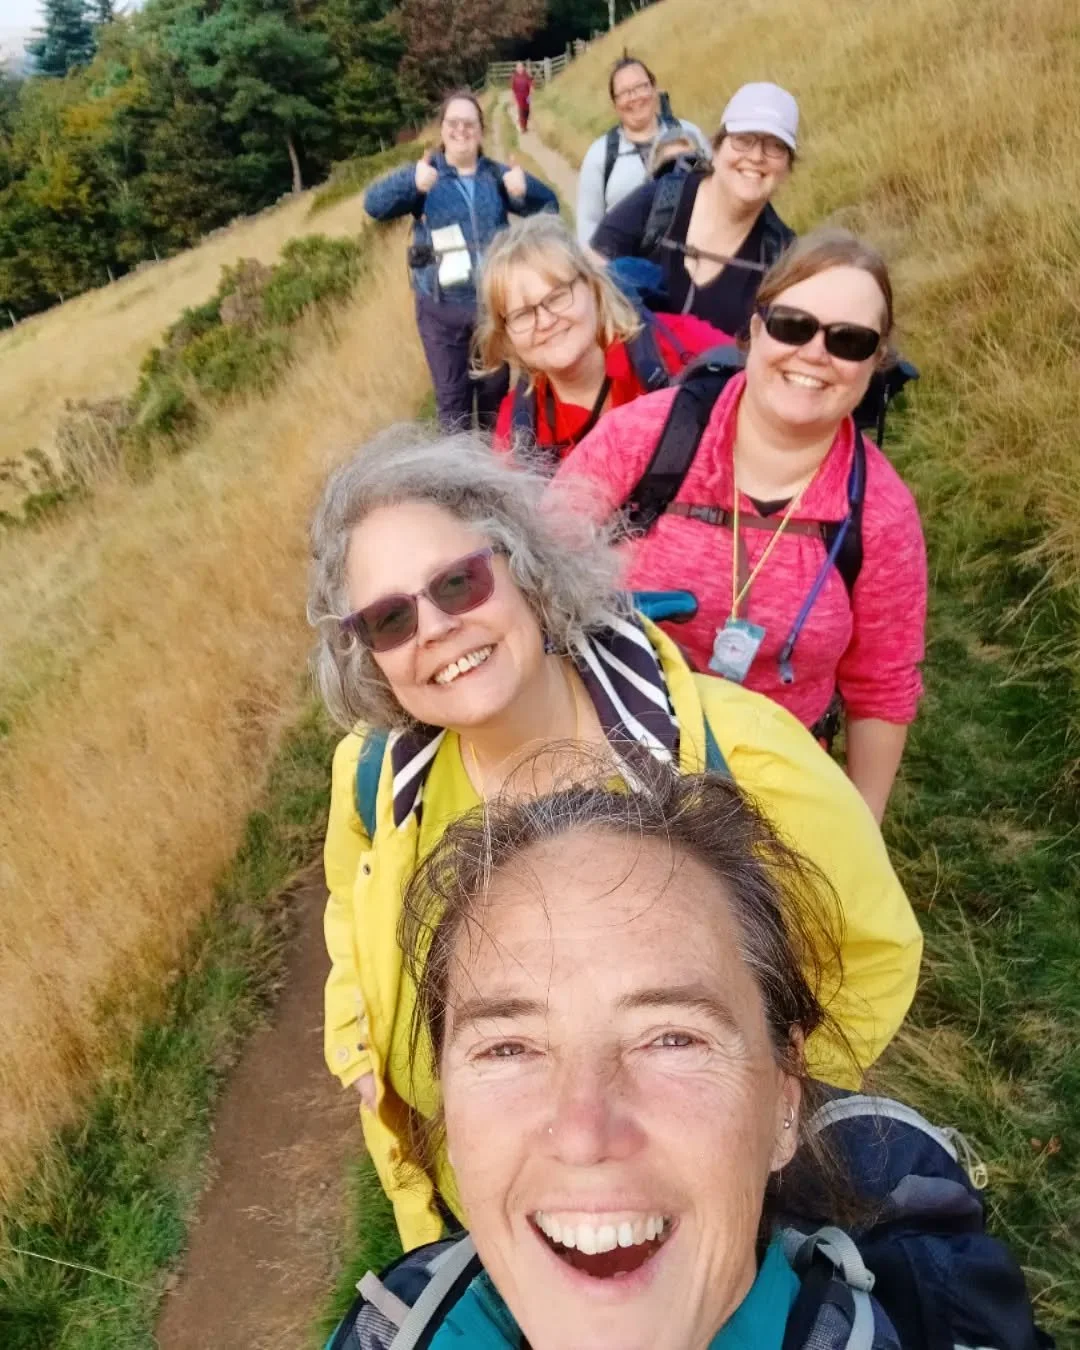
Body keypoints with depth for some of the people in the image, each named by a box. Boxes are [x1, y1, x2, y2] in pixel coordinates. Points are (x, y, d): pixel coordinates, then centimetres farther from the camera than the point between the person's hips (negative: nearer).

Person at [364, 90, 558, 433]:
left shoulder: (497, 176, 9)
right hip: (440, 308, -2)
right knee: (452, 395, 2)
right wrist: (412, 182, -35)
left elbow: (549, 204, 2)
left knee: (495, 390, 12)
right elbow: (374, 204, -13)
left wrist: (525, 188, -22)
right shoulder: (424, 175, 2)